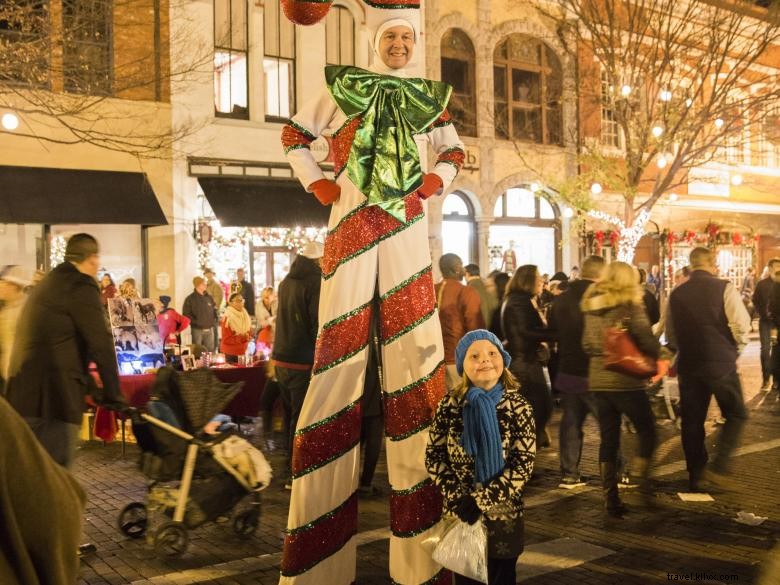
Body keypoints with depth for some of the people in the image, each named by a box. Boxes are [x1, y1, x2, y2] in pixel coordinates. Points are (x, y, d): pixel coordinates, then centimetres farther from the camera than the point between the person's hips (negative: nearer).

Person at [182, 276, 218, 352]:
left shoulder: (209, 297, 11)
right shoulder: (190, 299, -4)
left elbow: (214, 310, 20)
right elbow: (186, 314, -8)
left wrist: (214, 320, 5)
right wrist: (195, 322, -14)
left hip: (209, 329, 5)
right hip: (197, 329, -4)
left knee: (210, 350, 8)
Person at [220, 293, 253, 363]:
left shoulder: (245, 316, 7)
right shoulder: (227, 318, -13)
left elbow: (250, 333, 15)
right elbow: (226, 339, -13)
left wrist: (247, 336, -7)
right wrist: (241, 338, -19)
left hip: (244, 351, 6)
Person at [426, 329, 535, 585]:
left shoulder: (518, 406, -7)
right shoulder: (449, 404, -4)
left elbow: (524, 463, -12)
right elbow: (433, 456, -1)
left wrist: (481, 499, -18)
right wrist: (456, 496, -15)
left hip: (503, 517, -1)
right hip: (459, 513, 1)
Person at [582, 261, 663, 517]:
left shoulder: (592, 307, 8)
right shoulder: (630, 304, -8)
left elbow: (587, 344, 11)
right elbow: (646, 340, -12)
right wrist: (656, 354, 7)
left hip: (598, 380, 5)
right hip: (627, 380, -5)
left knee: (608, 440, 9)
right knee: (646, 431, 12)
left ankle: (610, 498, 11)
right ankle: (640, 479, -4)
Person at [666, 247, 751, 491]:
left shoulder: (676, 294, 3)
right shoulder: (724, 288, -9)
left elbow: (670, 336, 10)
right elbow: (741, 325, -14)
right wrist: (736, 347, 4)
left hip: (688, 365, 4)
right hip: (721, 363, -4)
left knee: (692, 421, 12)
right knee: (736, 415, 14)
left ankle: (695, 476, 19)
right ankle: (719, 467, 1)